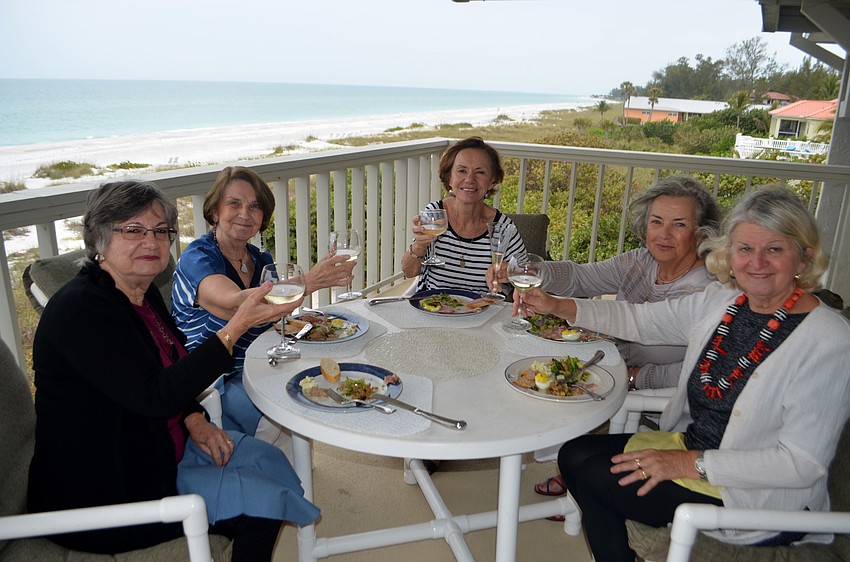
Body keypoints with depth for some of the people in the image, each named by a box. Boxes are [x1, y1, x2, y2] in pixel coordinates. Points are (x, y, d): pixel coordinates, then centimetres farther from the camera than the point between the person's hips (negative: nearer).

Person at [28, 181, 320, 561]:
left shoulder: (143, 293, 3)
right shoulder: (80, 309, -25)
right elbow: (154, 397, -32)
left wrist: (194, 419, -5)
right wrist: (237, 325, -36)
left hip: (157, 446, 9)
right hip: (102, 492, -8)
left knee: (268, 459, 4)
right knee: (262, 499, -12)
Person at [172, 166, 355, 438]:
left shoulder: (261, 260, 7)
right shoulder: (197, 258, -15)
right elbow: (235, 303, -36)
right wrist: (309, 282, -49)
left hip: (250, 371, 6)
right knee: (271, 421, -27)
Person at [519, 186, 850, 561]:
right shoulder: (721, 300, -1)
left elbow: (804, 464, -21)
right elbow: (640, 320, 7)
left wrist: (692, 464, -23)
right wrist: (559, 306, -5)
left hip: (761, 501, -7)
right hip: (690, 444, 7)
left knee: (598, 477, -14)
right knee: (575, 455, 0)